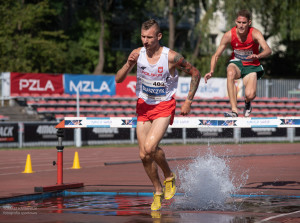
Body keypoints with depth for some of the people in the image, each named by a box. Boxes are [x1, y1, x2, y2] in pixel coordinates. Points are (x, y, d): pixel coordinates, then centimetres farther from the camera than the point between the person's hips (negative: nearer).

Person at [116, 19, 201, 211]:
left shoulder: (171, 57, -17)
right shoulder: (138, 54, -7)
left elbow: (195, 74, -3)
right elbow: (118, 79, -4)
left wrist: (188, 102, -6)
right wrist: (129, 64, -23)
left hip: (164, 106, -4)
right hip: (143, 106, 4)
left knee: (150, 147, -25)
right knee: (144, 155, 1)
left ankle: (169, 176, 3)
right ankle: (158, 192, 22)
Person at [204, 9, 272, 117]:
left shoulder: (255, 33, -21)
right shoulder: (229, 35, -16)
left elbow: (268, 50, -36)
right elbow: (216, 55, -10)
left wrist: (258, 56, -58)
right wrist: (211, 71, -28)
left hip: (251, 66, -1)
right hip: (236, 63, 1)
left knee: (250, 95, -24)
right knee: (230, 73, -38)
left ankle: (247, 103, 18)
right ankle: (234, 110, -39)